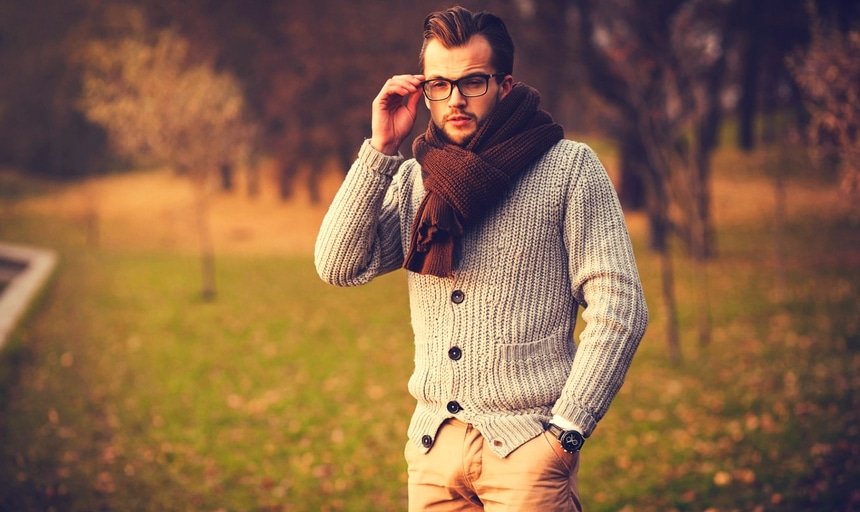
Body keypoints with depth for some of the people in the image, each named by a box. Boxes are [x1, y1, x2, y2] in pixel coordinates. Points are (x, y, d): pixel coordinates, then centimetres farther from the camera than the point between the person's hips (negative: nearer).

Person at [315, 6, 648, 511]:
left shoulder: (569, 168, -3)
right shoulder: (412, 178, 10)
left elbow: (619, 309, -8)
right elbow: (340, 266, -2)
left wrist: (565, 432, -13)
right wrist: (381, 149, -5)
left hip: (526, 445, -4)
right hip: (433, 445, 4)